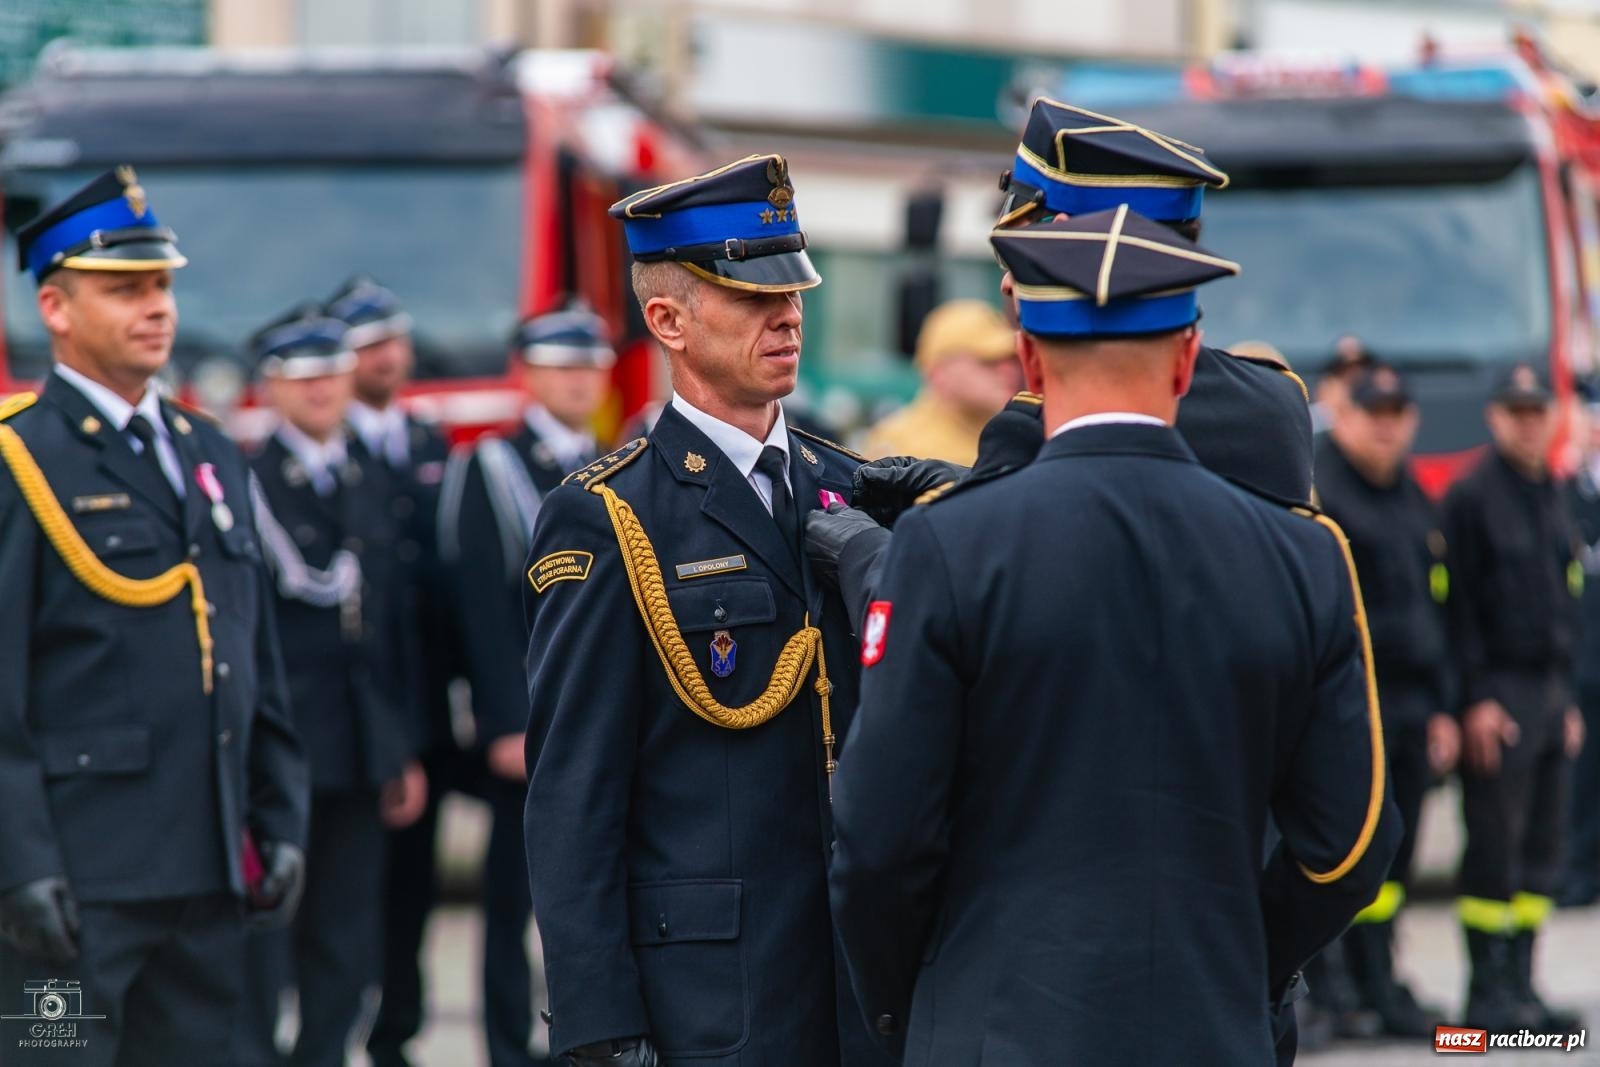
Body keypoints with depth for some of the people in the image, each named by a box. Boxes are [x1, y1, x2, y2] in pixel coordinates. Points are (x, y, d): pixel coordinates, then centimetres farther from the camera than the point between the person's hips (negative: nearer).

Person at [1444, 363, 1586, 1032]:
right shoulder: (1472, 497, -7)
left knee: (1542, 850, 8)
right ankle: (1488, 992, -2)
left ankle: (1519, 984, 13)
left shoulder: (1551, 500, 17)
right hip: (1498, 694, -8)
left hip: (1550, 693, 8)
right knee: (1495, 850, -7)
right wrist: (1476, 699, -16)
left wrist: (1568, 699, 18)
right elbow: (1459, 601, -11)